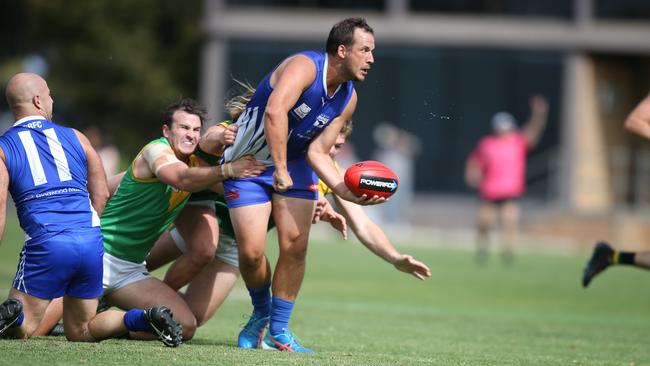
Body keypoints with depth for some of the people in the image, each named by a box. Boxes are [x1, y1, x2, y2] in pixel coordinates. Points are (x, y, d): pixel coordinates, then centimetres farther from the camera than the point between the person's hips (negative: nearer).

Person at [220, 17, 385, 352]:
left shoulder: (348, 99, -3)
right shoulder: (304, 67, -26)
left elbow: (317, 151, -5)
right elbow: (275, 110, -43)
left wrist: (344, 190, -22)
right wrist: (280, 169, -43)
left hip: (294, 163, 6)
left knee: (295, 245, -9)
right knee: (251, 251, -12)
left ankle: (279, 331, 5)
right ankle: (262, 314, 17)